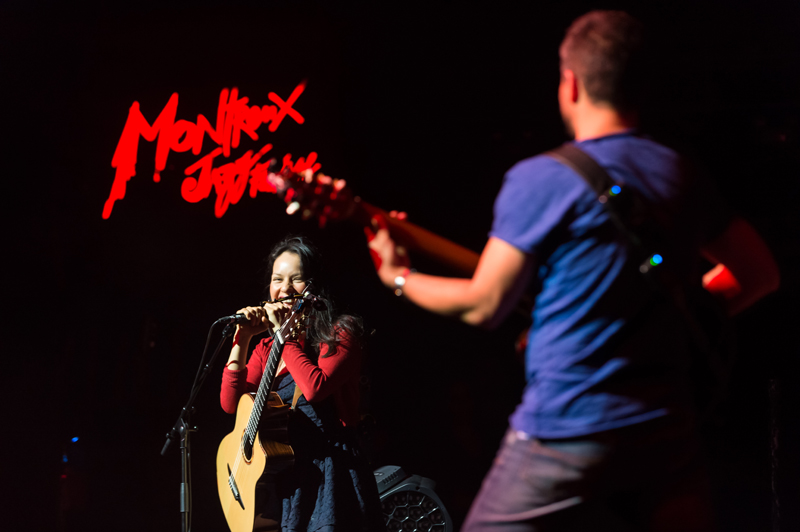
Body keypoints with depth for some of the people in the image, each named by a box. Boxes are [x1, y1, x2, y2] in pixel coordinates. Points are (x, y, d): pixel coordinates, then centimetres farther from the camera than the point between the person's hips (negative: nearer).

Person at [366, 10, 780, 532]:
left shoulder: (541, 180, -11)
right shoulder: (681, 175, 6)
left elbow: (483, 306, -6)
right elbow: (760, 273, 16)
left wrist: (399, 277, 9)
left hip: (566, 434, -5)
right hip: (669, 429, 5)